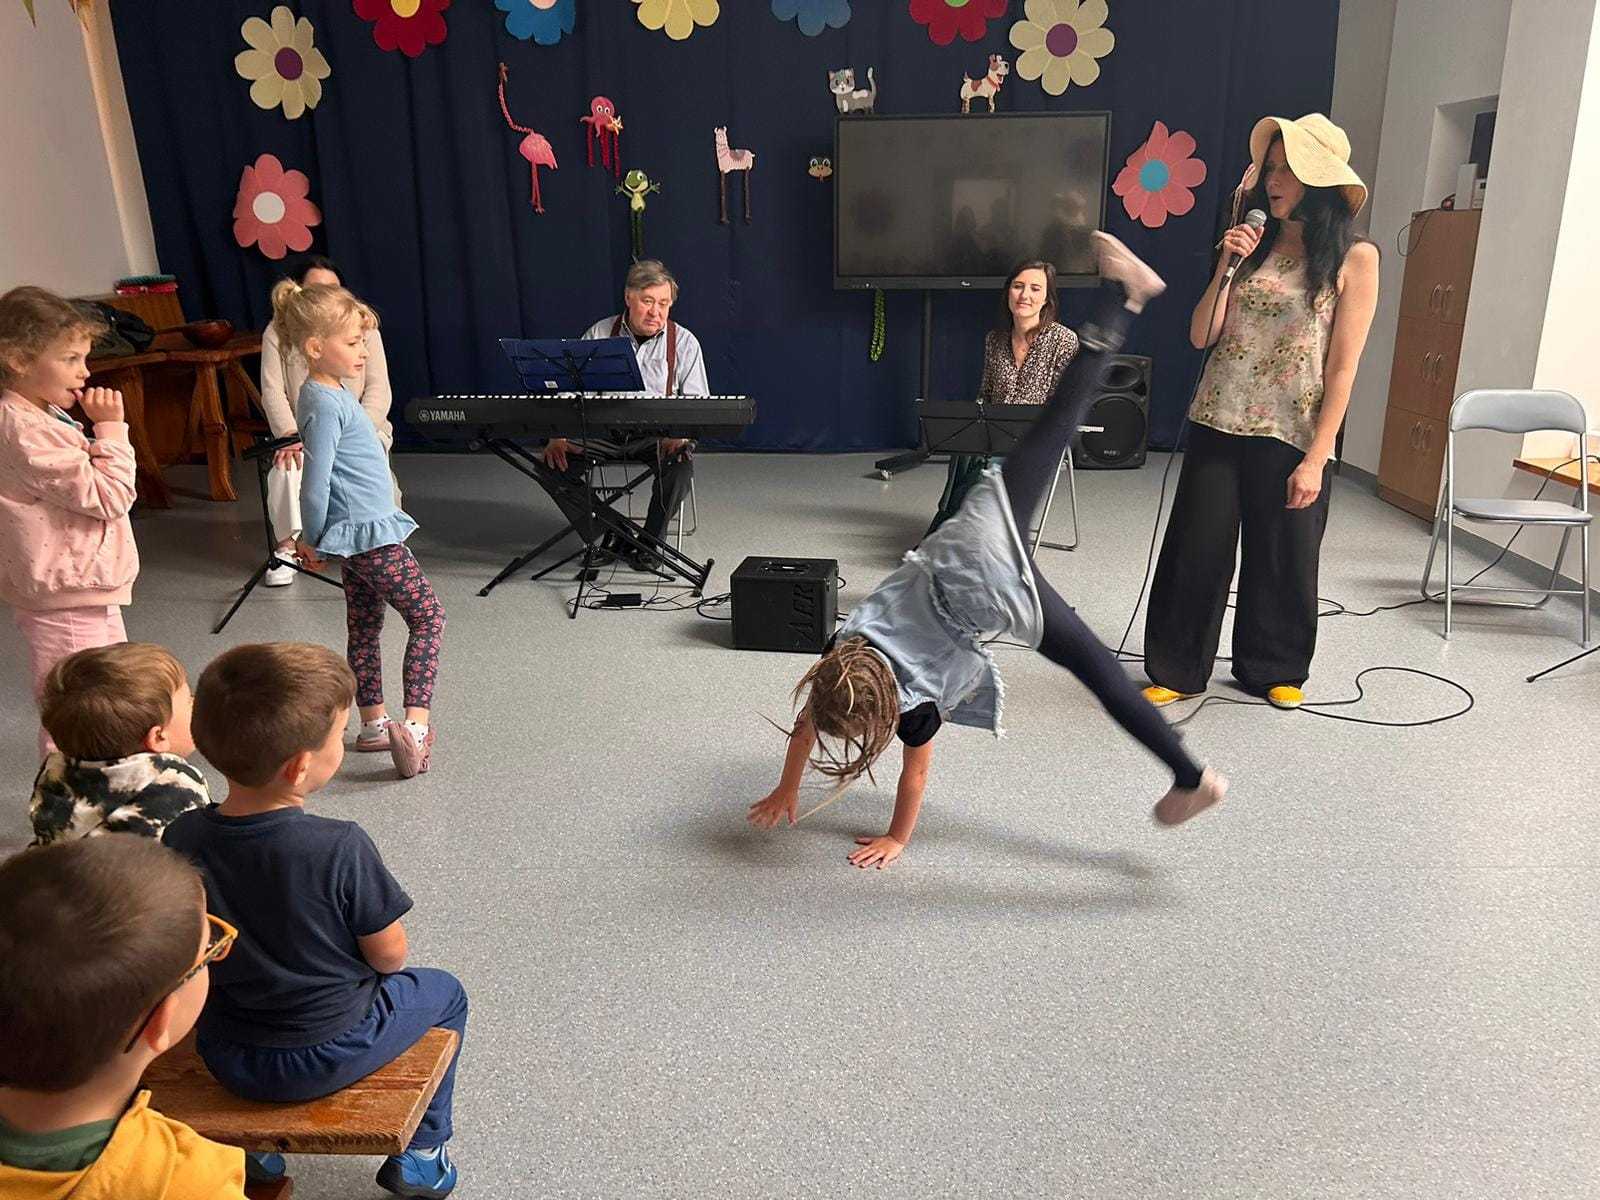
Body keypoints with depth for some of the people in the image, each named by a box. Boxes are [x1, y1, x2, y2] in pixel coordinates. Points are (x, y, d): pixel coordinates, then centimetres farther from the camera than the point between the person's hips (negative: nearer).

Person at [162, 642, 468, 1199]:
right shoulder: (341, 847, -30)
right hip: (331, 1055, -4)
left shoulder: (182, 838, -15)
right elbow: (389, 956, -16)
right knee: (444, 991, 23)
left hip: (225, 1059, 5)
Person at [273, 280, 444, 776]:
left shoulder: (327, 394, 11)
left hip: (354, 534, 10)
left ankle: (373, 724, 26)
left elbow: (320, 480, 18)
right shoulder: (325, 404, -20)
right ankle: (415, 722, -12)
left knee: (364, 627, 15)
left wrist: (313, 539, 22)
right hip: (372, 534, -10)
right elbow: (315, 483, -20)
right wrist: (311, 540, -5)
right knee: (427, 613, -5)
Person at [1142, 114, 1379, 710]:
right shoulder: (1254, 245, 8)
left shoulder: (1354, 257, -3)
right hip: (1219, 426, 3)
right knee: (1195, 552, 3)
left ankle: (1273, 669, 30)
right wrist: (1227, 266, -9)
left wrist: (1315, 459, -12)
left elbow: (1342, 368, -7)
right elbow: (1201, 337, 3)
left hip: (1292, 438, -2)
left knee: (1282, 559, 9)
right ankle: (1176, 670, 17)